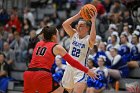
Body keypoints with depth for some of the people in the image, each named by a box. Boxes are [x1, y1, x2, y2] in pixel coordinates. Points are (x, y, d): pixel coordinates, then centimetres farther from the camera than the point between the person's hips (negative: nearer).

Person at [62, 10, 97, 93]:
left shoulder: (89, 40, -10)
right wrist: (78, 15, -14)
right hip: (69, 68, 6)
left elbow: (93, 38, -36)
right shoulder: (74, 34, 4)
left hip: (81, 69, -6)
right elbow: (65, 24, -10)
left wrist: (93, 21, -31)